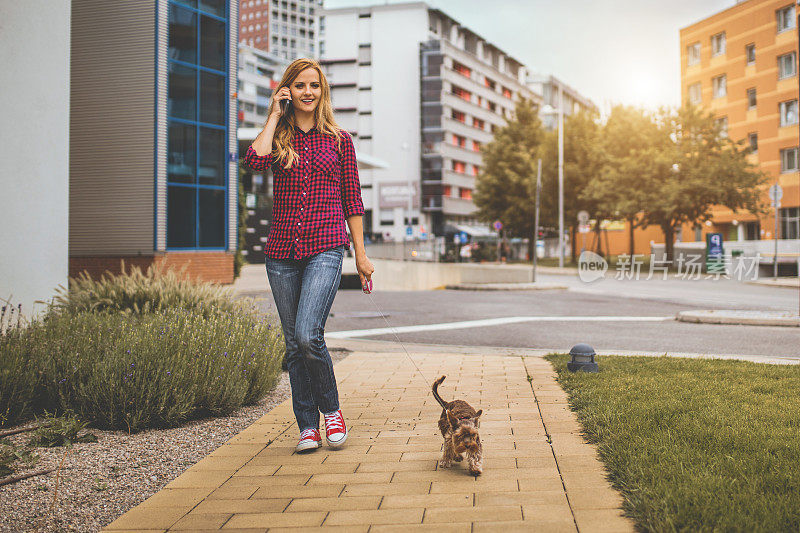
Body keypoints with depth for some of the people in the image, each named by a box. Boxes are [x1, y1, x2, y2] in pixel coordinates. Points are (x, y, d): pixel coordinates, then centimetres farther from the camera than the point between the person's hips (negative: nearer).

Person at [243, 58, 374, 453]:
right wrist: (275, 116, -2)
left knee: (308, 335, -17)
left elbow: (352, 200, 10)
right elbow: (254, 160, -14)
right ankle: (307, 426, 18)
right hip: (282, 249, 3)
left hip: (326, 246, -2)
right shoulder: (277, 137, 10)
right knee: (293, 343, 6)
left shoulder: (338, 139, 8)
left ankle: (331, 409, 7)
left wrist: (361, 254, 6)